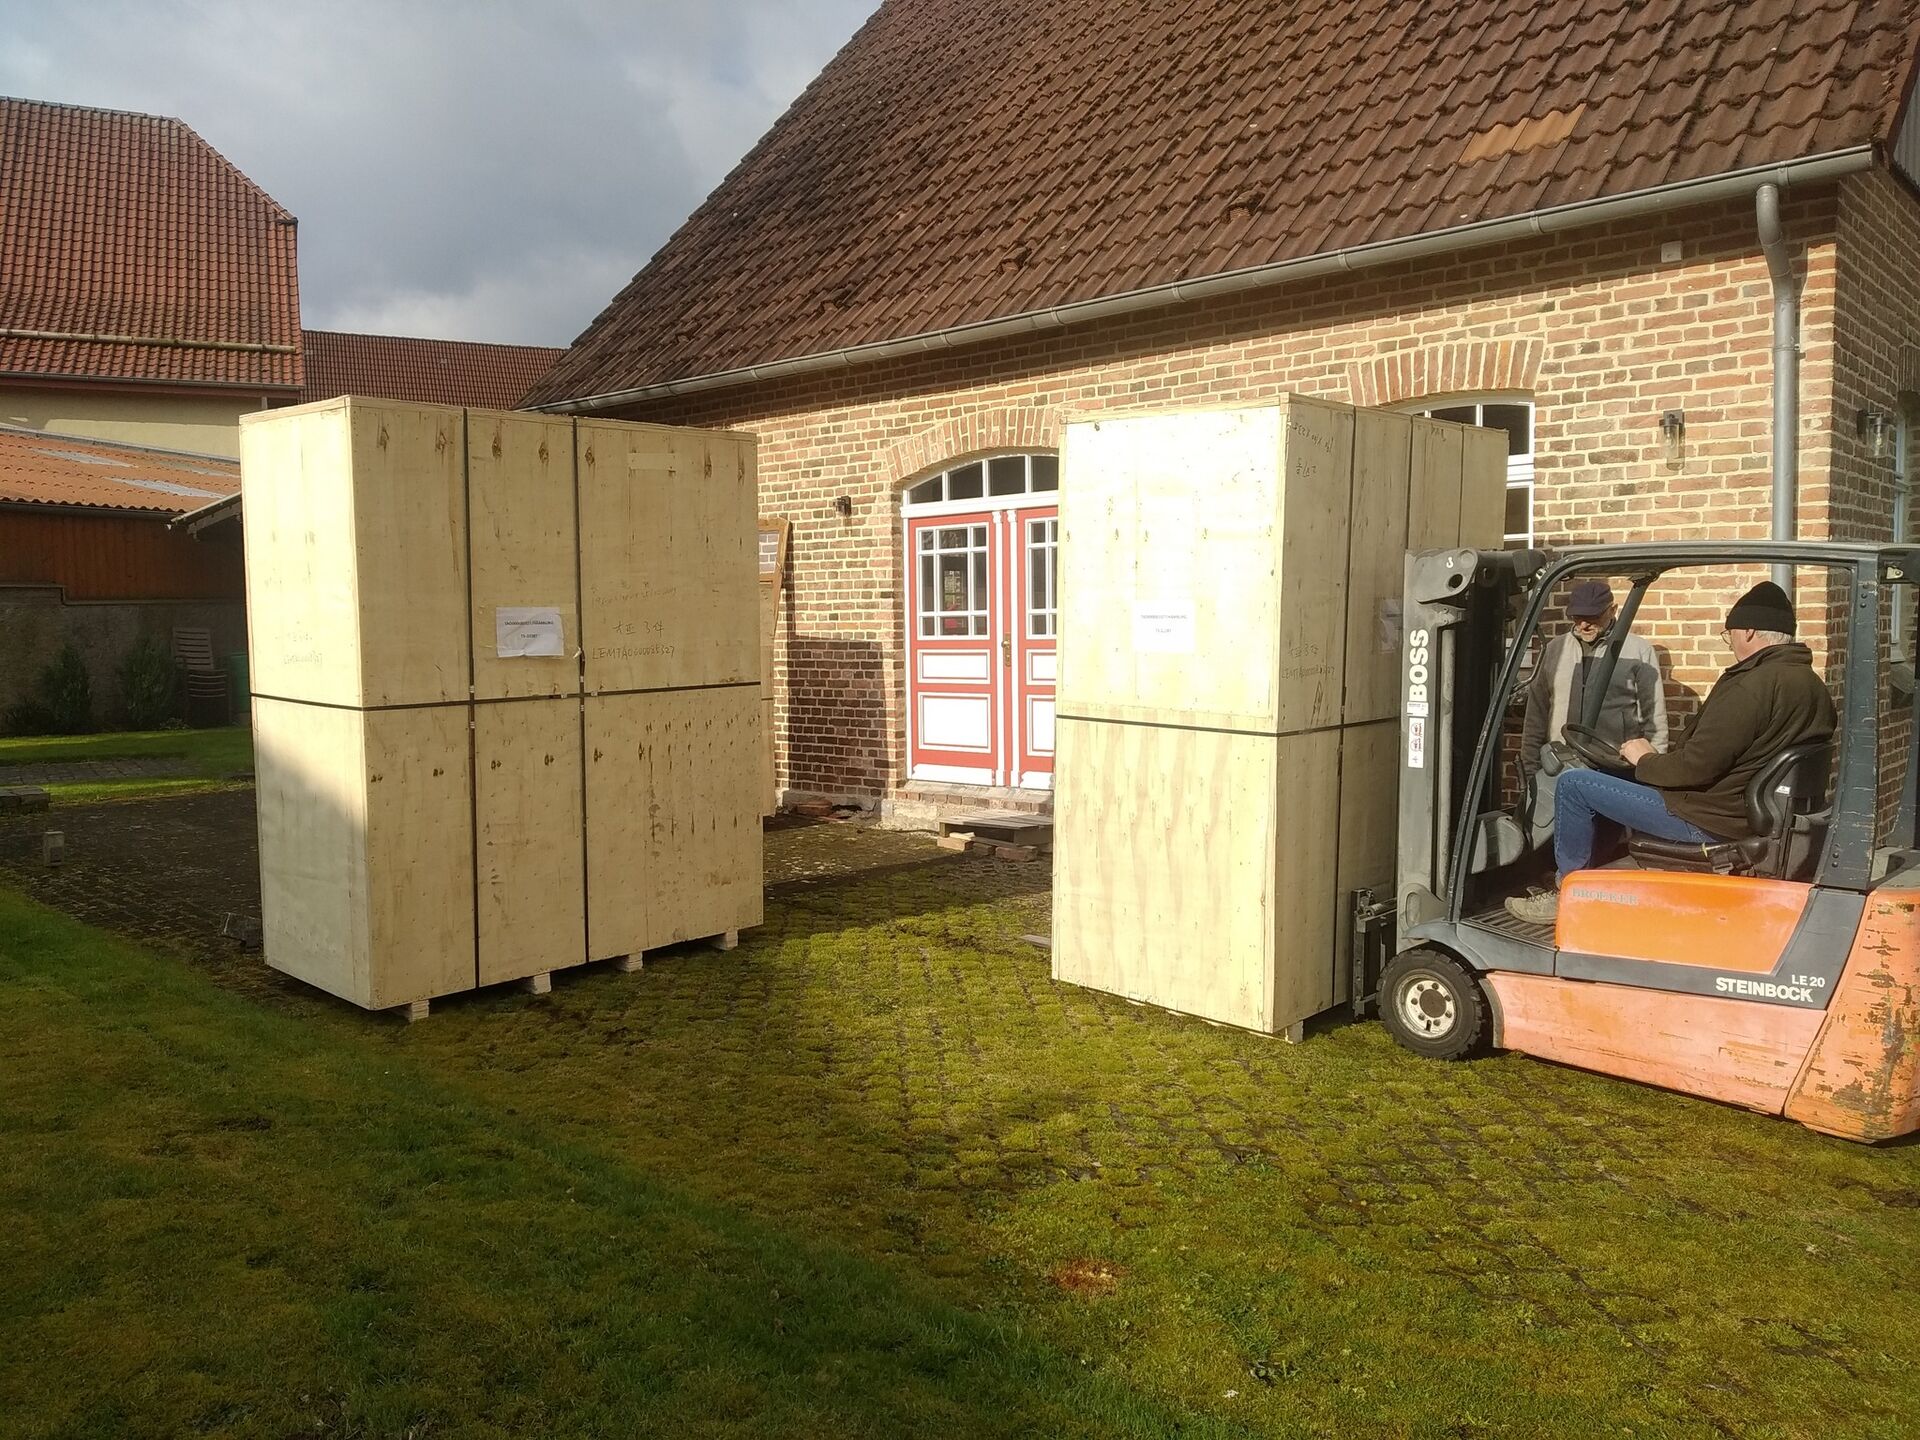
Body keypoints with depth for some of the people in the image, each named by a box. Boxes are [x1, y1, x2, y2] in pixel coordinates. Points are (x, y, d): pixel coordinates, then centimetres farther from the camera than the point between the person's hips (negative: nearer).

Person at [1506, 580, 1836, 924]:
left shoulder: (1753, 685, -24)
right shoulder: (1813, 685, 7)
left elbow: (1695, 767, -25)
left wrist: (1644, 759, -5)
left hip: (1711, 822, -10)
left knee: (1573, 785, -5)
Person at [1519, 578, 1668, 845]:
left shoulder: (1638, 651, 2)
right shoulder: (1555, 649, 11)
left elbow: (1654, 717, 3)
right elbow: (1536, 713, 15)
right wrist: (1529, 767, 10)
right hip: (1558, 768, 3)